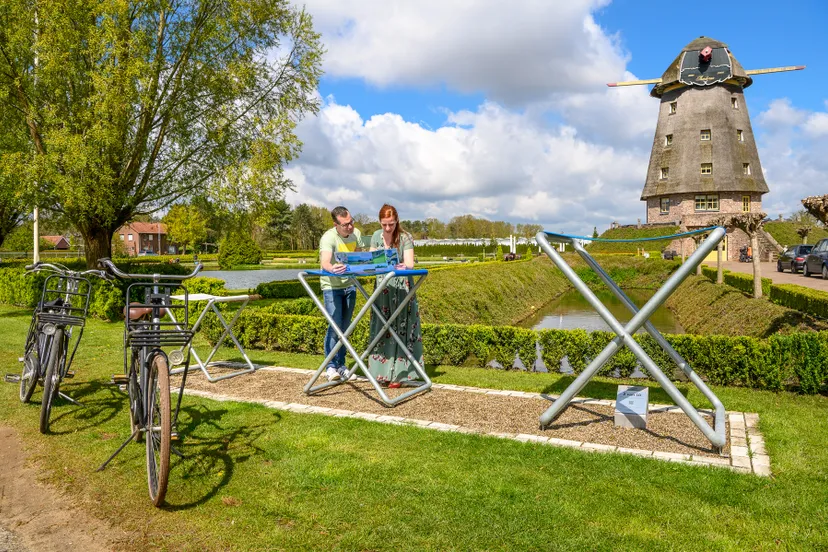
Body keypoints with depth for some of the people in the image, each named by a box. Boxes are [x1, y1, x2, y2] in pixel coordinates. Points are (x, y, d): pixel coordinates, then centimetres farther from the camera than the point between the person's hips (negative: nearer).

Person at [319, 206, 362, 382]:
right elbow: (324, 262, -42)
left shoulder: (356, 233, -4)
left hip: (349, 286, 5)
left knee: (345, 327, 10)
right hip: (332, 287, -5)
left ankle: (341, 365, 21)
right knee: (335, 326, -12)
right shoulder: (328, 238, -24)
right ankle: (331, 367, 1)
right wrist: (332, 268, -63)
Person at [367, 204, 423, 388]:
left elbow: (410, 263, -17)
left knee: (400, 328, -4)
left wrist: (404, 266, -40)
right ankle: (383, 370, 11)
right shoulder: (376, 236, 5)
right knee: (381, 328, 3)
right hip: (382, 286, 4)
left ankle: (399, 373, 0)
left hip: (402, 287, -4)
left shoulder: (405, 238, -8)